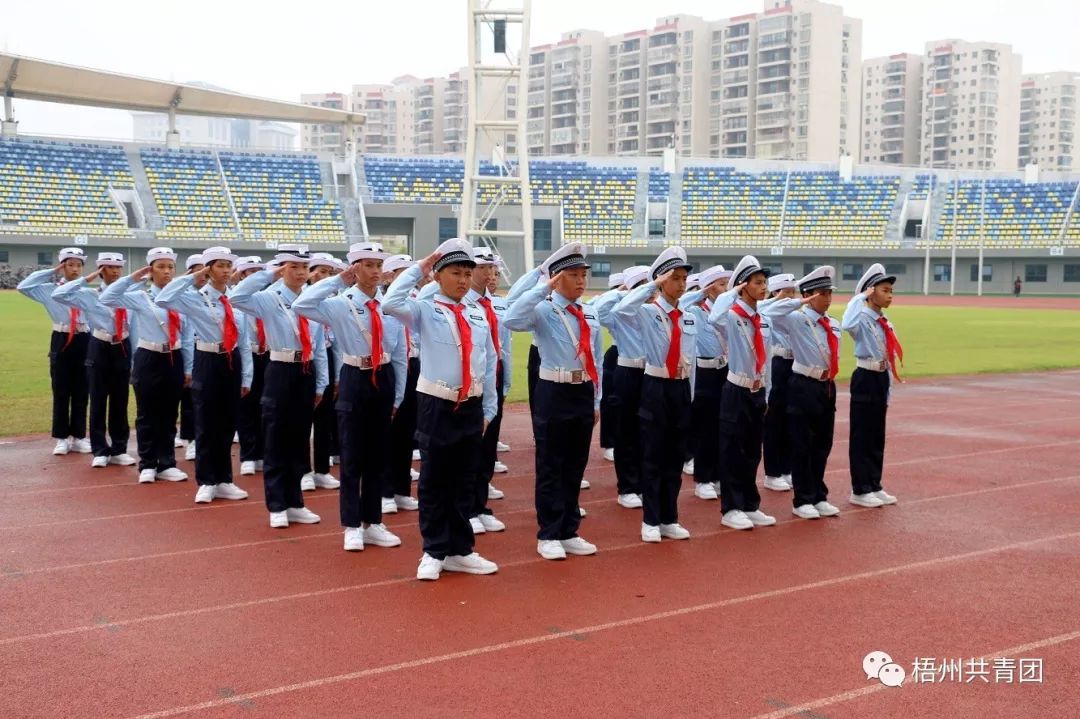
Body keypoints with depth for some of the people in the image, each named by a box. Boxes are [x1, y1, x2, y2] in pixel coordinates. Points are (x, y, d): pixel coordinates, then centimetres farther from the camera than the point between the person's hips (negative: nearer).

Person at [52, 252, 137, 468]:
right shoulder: (90, 295, -2)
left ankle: (119, 450, 20)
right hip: (99, 349, -2)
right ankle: (100, 451, 13)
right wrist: (86, 279, -14)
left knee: (120, 402, 10)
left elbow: (136, 326, 5)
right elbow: (58, 295, -15)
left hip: (123, 349, 2)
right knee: (98, 401, 3)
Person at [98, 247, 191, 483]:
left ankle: (167, 464, 19)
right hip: (149, 360, -3)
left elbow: (187, 335, 6)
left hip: (174, 360, 3)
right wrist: (132, 278, -15)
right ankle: (148, 465, 14)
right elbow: (106, 298, -16)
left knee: (169, 415, 10)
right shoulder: (140, 297, -3)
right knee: (147, 415, 4)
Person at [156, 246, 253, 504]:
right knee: (206, 425, 2)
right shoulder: (196, 297, -6)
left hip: (232, 363, 4)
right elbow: (163, 299, -25)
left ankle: (224, 481, 21)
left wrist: (246, 376, 4)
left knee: (228, 425, 11)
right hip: (208, 363, -4)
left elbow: (245, 340, 7)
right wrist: (191, 277, -17)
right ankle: (206, 482, 12)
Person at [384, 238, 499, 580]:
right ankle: (434, 553, 15)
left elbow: (489, 365, 12)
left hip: (471, 407, 4)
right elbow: (391, 303, -24)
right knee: (434, 483, 4)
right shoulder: (425, 311, -4)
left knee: (463, 483, 12)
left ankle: (459, 551, 22)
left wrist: (488, 409, 11)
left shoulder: (479, 317, 8)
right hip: (436, 406, -4)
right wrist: (418, 268, -14)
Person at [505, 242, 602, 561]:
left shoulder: (591, 316, 9)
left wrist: (596, 401, 12)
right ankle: (549, 535, 11)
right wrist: (543, 287, -26)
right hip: (553, 393, -6)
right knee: (550, 467, 2)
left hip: (584, 394, 6)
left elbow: (596, 361, 14)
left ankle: (569, 532, 23)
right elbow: (512, 321, -30)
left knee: (575, 467, 13)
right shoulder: (543, 311, -9)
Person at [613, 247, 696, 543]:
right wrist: (652, 285, -24)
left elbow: (691, 357, 14)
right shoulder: (648, 313, -8)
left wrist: (689, 393, 11)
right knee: (653, 456, 1)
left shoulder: (690, 319, 9)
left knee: (676, 456, 10)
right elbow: (621, 310, -29)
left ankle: (669, 519, 20)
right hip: (656, 388, -5)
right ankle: (650, 521, 10)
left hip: (682, 389, 5)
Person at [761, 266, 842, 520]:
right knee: (802, 446, 1)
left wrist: (830, 377, 16)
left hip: (828, 387, 7)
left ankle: (819, 497, 25)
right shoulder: (797, 320, -11)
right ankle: (803, 500, 11)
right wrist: (800, 303, -23)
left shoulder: (834, 325, 10)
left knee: (823, 445, 14)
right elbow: (767, 314, -27)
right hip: (803, 387, -7)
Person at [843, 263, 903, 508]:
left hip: (881, 379, 8)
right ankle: (860, 490, 7)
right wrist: (859, 298, -27)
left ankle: (874, 486, 24)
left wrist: (888, 392, 18)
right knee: (861, 436, -1)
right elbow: (847, 326, -40)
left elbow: (888, 360, 17)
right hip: (865, 379, -8)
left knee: (878, 436, 14)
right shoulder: (862, 318, -13)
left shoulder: (886, 323, 12)